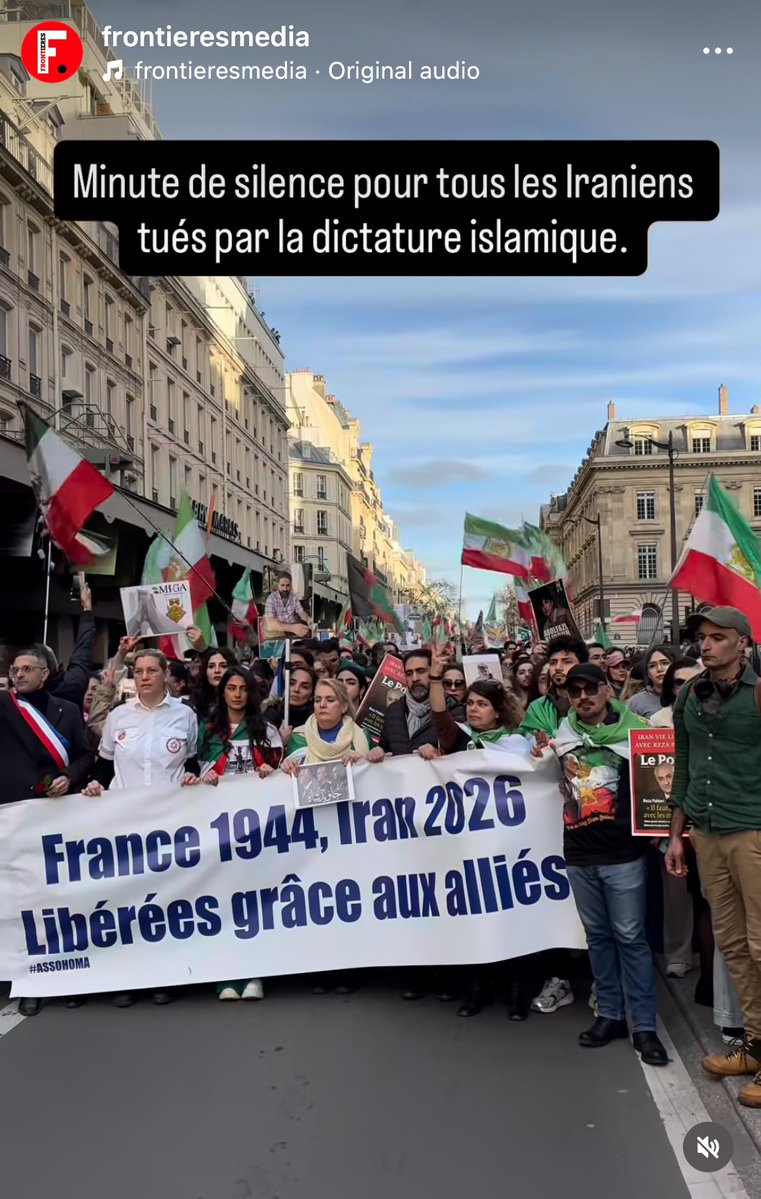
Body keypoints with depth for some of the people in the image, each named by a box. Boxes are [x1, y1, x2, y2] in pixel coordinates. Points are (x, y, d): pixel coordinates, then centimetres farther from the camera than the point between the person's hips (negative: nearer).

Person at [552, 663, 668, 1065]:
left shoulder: (633, 729, -5)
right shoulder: (562, 734, 7)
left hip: (622, 852, -4)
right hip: (578, 854, 4)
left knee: (630, 937, 1)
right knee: (597, 935, 13)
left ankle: (644, 1025, 9)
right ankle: (609, 1014, 24)